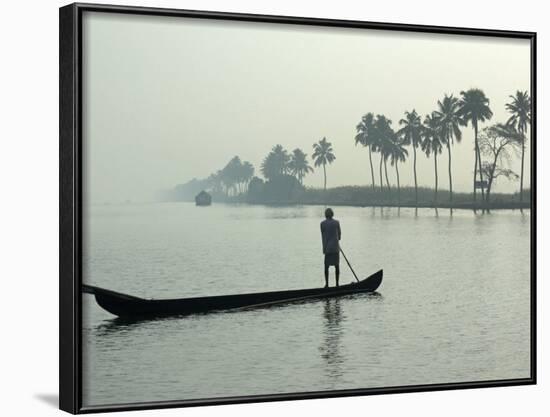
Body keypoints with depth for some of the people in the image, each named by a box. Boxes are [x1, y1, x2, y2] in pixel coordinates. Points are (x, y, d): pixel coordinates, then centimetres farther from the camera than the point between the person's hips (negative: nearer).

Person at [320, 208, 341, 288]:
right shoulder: (336, 222, -2)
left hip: (327, 248, 0)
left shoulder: (322, 223, -3)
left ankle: (326, 284, 4)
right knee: (337, 266, 7)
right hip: (336, 247, 0)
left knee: (326, 266, 7)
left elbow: (323, 236, 2)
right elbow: (339, 234, 6)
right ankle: (337, 283, 7)